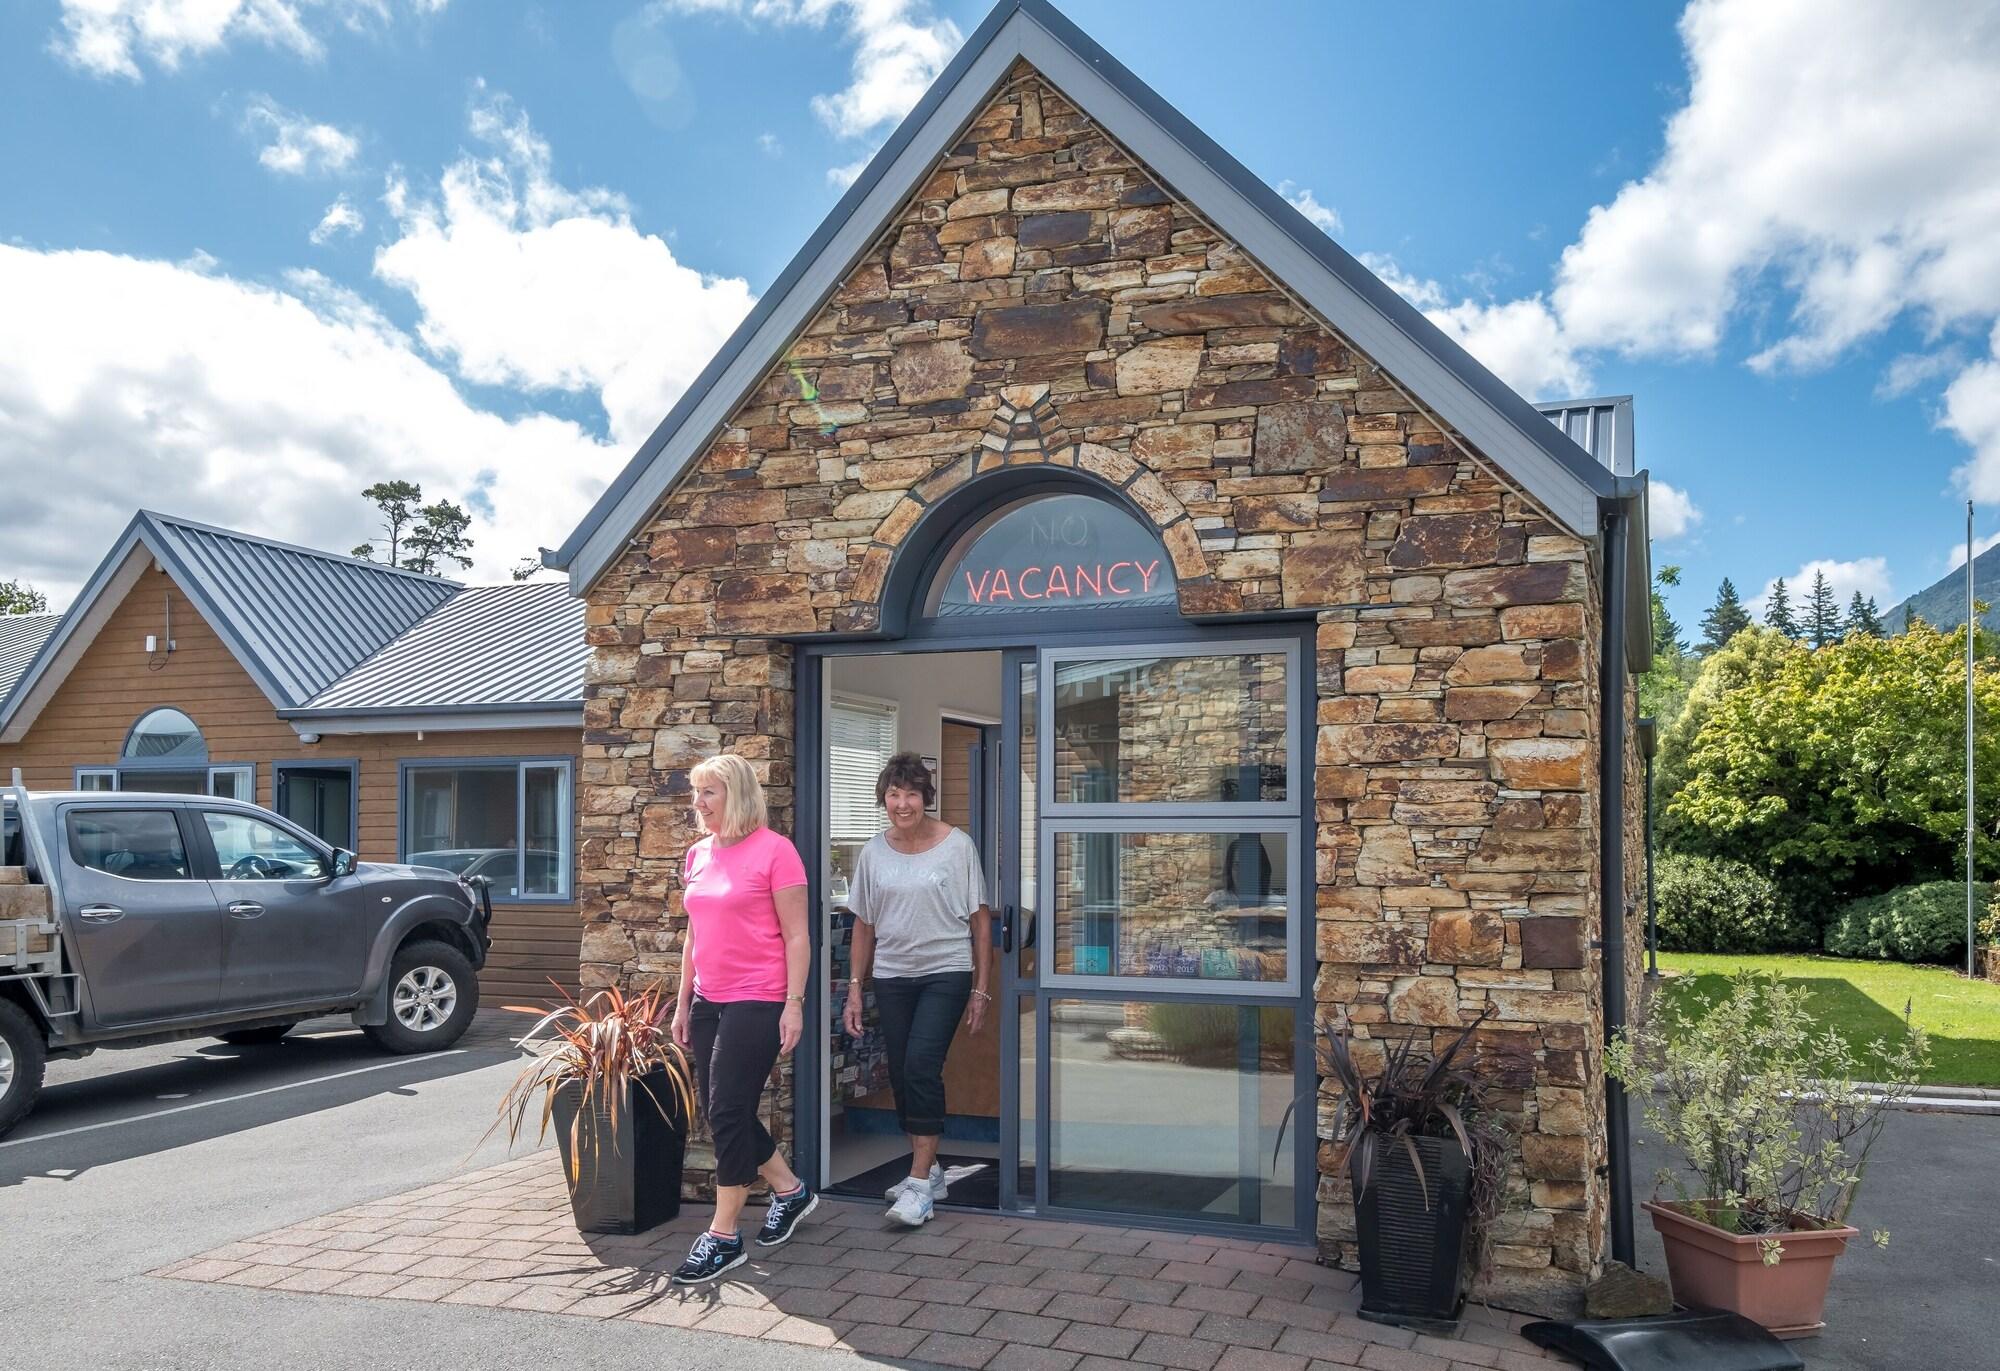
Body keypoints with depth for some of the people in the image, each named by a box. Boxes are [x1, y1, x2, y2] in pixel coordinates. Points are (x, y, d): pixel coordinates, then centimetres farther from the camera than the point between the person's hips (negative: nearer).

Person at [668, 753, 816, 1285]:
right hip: (709, 1001, 8)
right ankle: (790, 1190, 33)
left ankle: (722, 1237, 7)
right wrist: (683, 1004, 16)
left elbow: (796, 937, -11)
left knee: (728, 1112, -5)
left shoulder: (774, 851, -11)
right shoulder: (698, 855, 10)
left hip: (756, 1002, -8)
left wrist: (794, 1004, -15)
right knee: (721, 1113, 12)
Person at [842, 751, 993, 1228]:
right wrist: (855, 987, 6)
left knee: (922, 1065, -16)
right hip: (892, 976, 4)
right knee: (902, 1075, 7)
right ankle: (928, 1171, 24)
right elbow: (864, 924, 11)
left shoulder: (957, 846, -6)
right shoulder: (874, 852, 4)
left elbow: (980, 920, -2)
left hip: (946, 973, -4)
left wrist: (981, 989, -4)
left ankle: (920, 1184, -10)